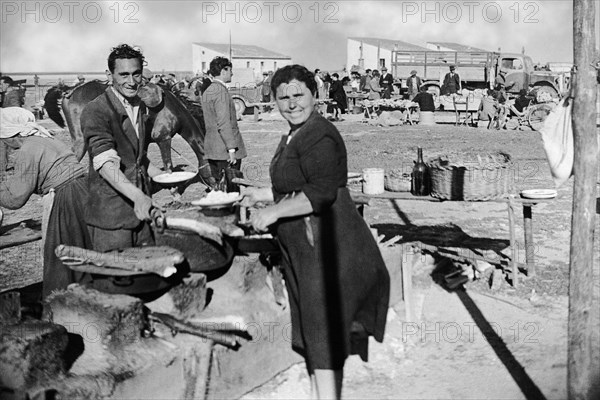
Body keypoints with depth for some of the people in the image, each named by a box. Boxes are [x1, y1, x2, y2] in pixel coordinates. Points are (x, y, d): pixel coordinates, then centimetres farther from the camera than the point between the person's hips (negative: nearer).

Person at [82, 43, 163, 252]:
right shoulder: (96, 111, -12)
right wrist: (137, 196, -37)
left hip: (142, 210, 7)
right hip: (110, 214, -7)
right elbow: (105, 164, -24)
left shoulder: (140, 107, 15)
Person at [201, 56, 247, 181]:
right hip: (225, 150, -9)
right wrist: (231, 148, -21)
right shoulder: (221, 91, -14)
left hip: (211, 150, 9)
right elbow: (224, 123, -21)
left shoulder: (207, 91, 15)